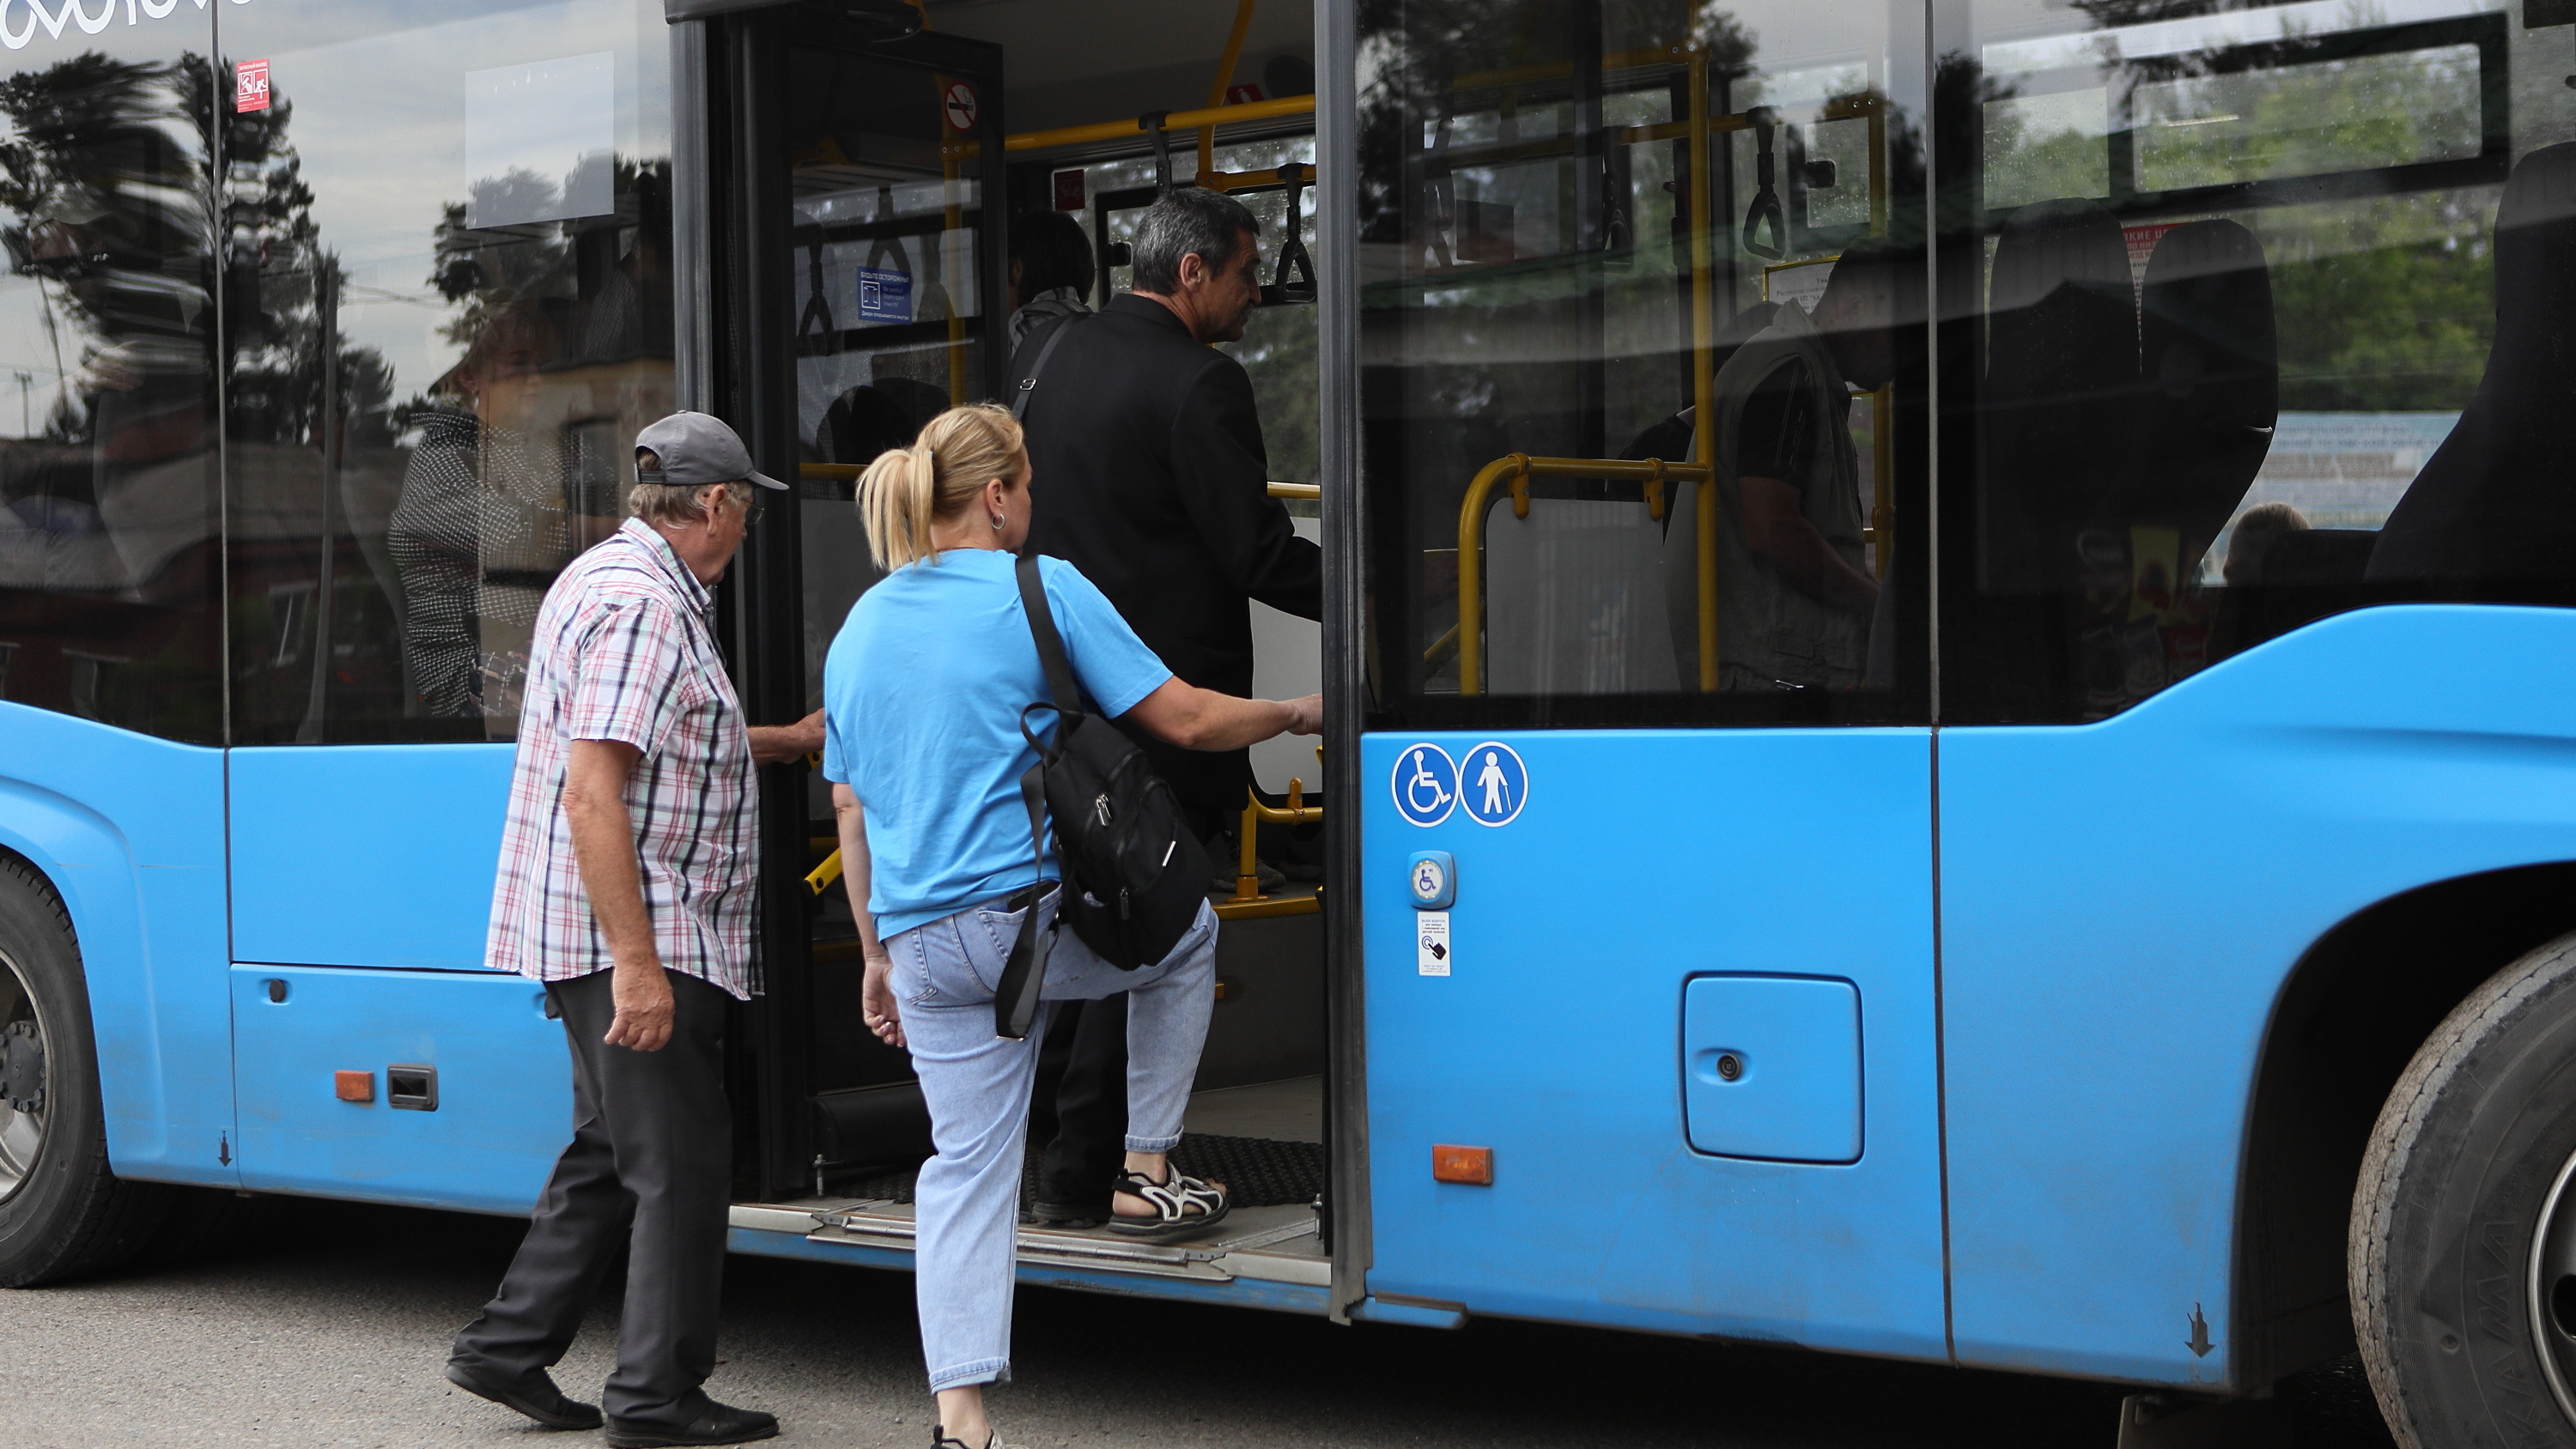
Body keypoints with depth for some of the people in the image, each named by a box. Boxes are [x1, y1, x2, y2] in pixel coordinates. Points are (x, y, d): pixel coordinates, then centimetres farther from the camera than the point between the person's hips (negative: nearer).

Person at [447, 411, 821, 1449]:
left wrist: (786, 741, 44)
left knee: (612, 1151, 18)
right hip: (635, 938, -11)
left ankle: (510, 1348, 23)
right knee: (680, 1163, -2)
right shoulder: (641, 604, -18)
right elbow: (592, 793, -25)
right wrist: (638, 964, -27)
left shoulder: (615, 579, 17)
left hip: (632, 936, 11)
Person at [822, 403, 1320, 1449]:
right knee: (1187, 933, 26)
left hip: (923, 948, 5)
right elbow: (1186, 720, -7)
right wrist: (1299, 714, 11)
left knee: (967, 1164, 9)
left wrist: (878, 957, 23)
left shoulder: (858, 628, 13)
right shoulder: (1041, 590, -6)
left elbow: (852, 814, 17)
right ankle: (1147, 1174, 25)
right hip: (1037, 918, -5)